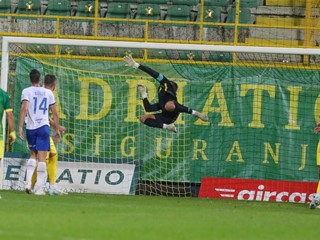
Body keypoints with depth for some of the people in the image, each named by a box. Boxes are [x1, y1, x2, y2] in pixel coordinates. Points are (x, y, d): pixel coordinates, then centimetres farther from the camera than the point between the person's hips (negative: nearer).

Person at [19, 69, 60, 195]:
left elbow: (24, 108, -13)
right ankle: (39, 188, -6)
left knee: (33, 155, 18)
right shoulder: (48, 93, 9)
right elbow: (55, 113, 12)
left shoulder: (26, 91, 1)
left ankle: (28, 181, 2)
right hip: (44, 126, 0)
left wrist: (20, 127, -12)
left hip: (30, 128, 0)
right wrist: (57, 130, 20)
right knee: (42, 158, -1)